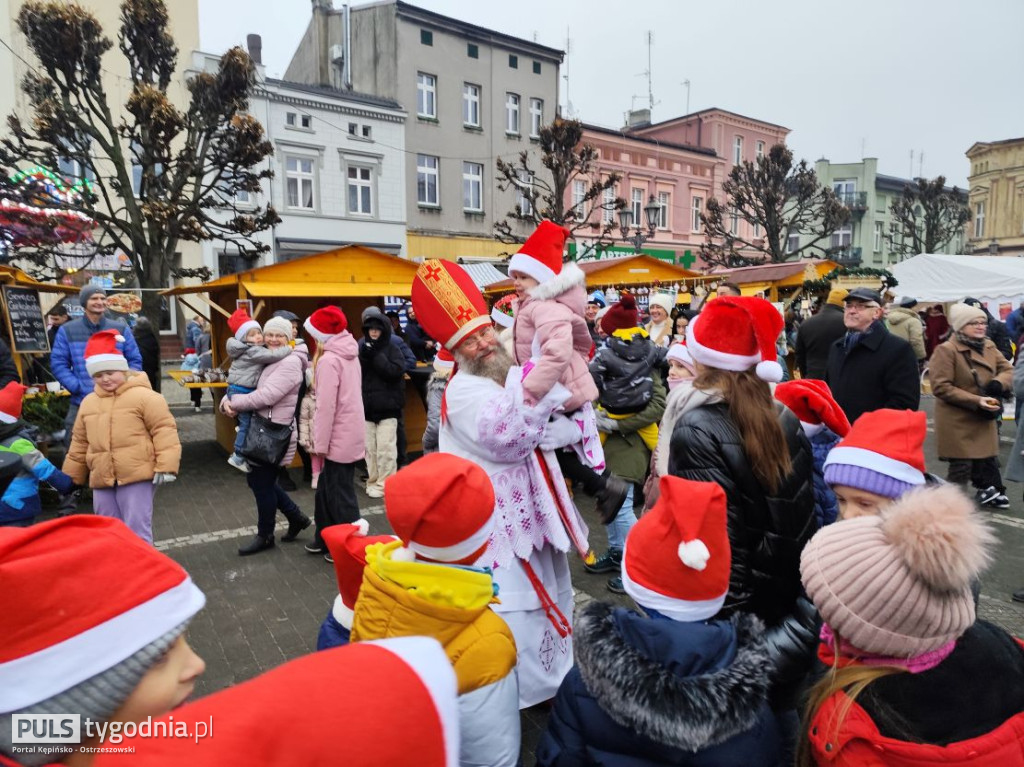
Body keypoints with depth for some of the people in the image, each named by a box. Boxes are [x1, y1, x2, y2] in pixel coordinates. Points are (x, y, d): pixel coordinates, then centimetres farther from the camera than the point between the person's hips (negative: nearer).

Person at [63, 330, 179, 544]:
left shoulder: (143, 396, -8)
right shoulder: (88, 402, 13)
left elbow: (164, 431, -12)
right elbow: (79, 443, 21)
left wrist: (166, 467, -18)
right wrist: (70, 477, 23)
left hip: (137, 477, -7)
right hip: (101, 480, 7)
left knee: (137, 533, -4)